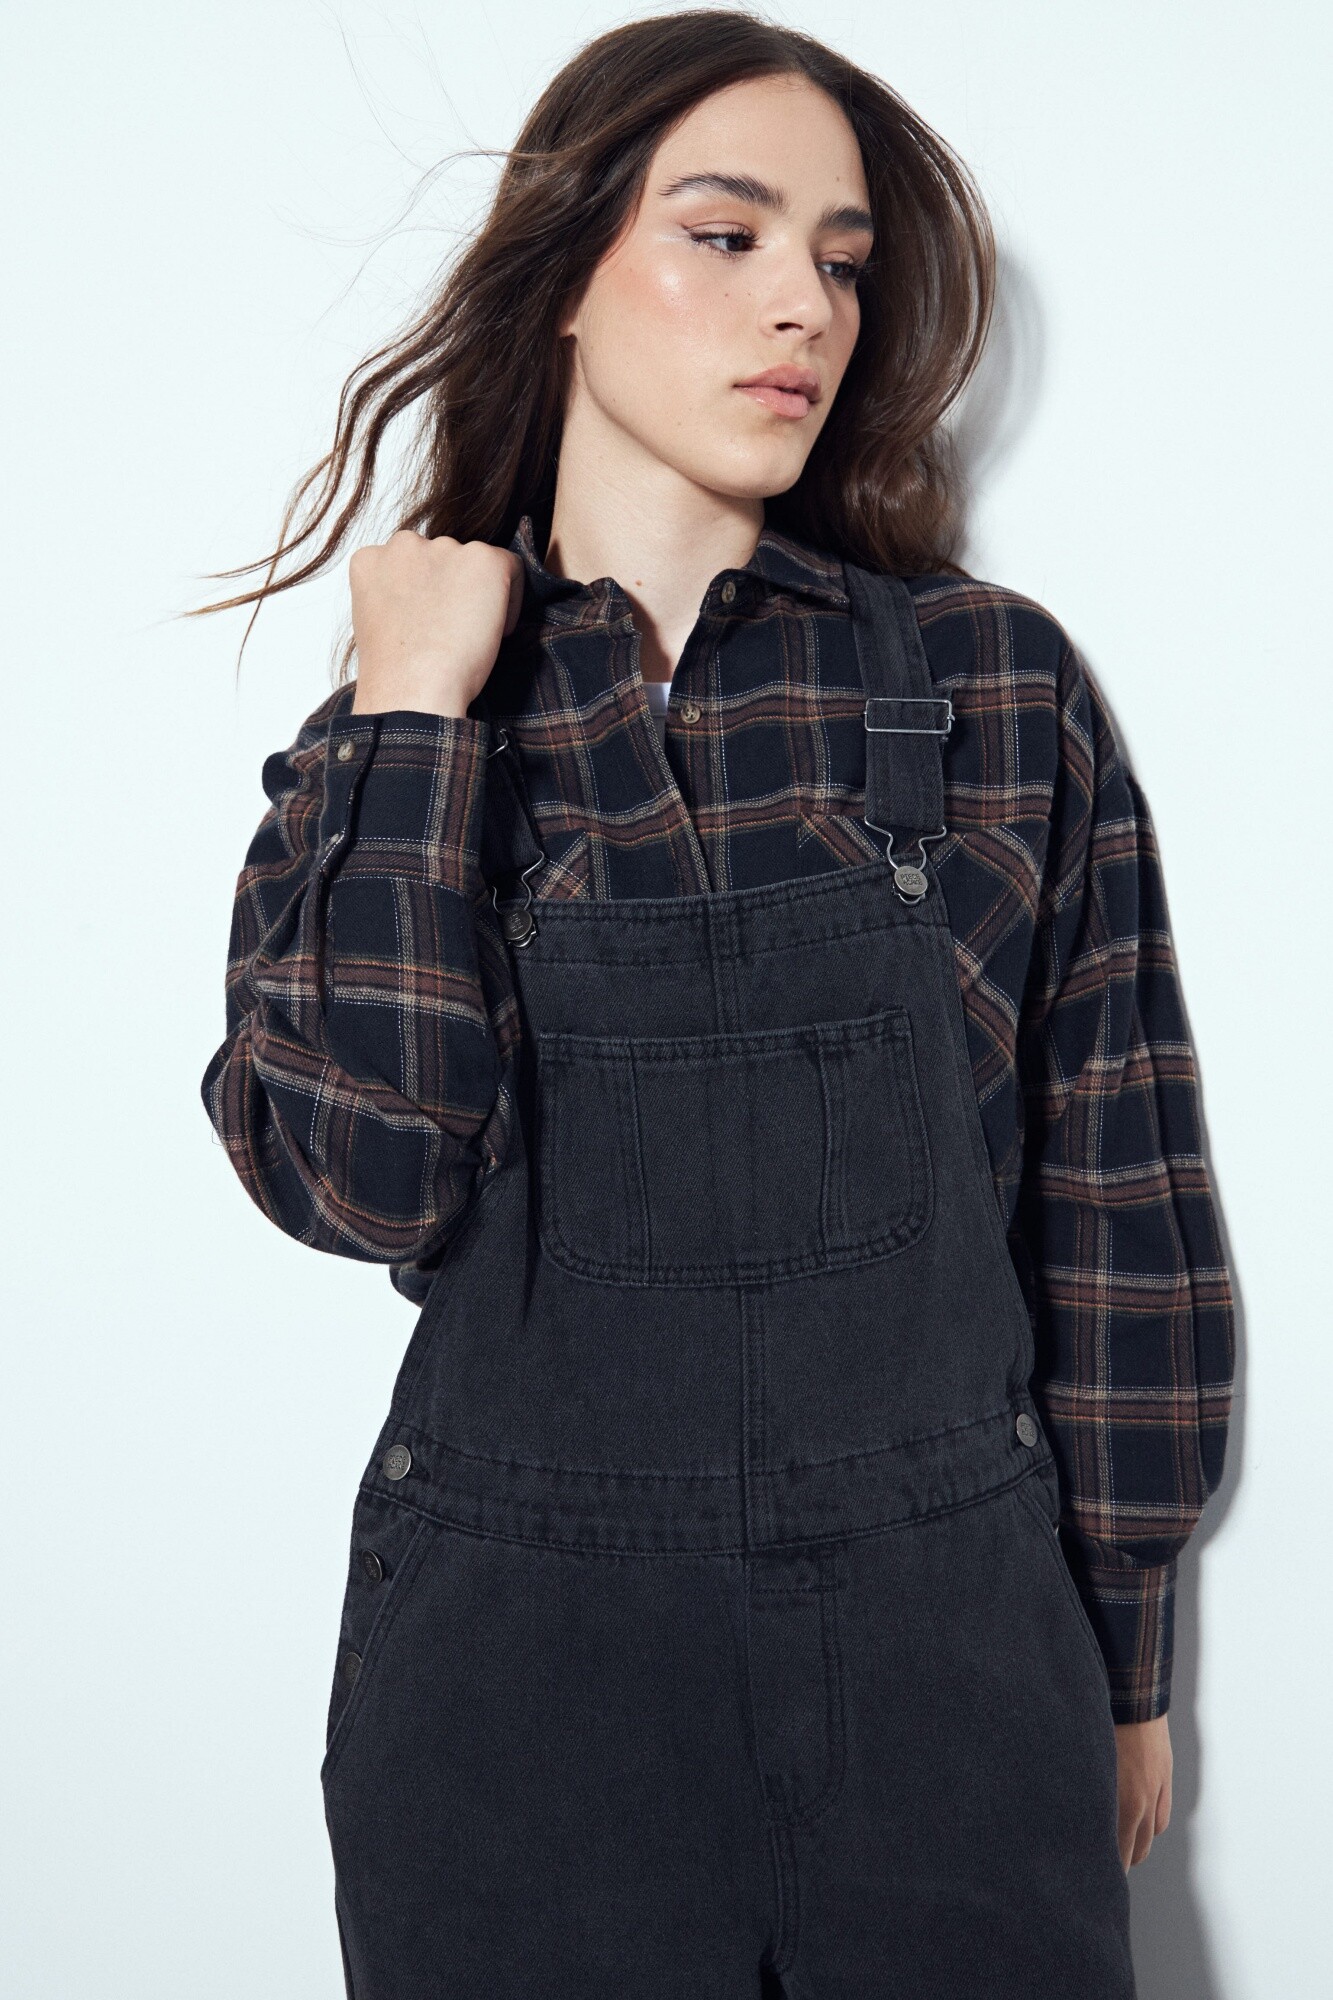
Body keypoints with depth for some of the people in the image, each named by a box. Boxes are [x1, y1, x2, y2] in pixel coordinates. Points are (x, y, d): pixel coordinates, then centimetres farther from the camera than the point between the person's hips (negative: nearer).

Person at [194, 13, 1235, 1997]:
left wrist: (1120, 1652, 6)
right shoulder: (387, 745, 1)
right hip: (518, 1679, 0)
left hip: (951, 1656, 0)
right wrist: (413, 707, -13)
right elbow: (361, 1174, -15)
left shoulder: (999, 682, -1)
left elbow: (1114, 1198, 3)